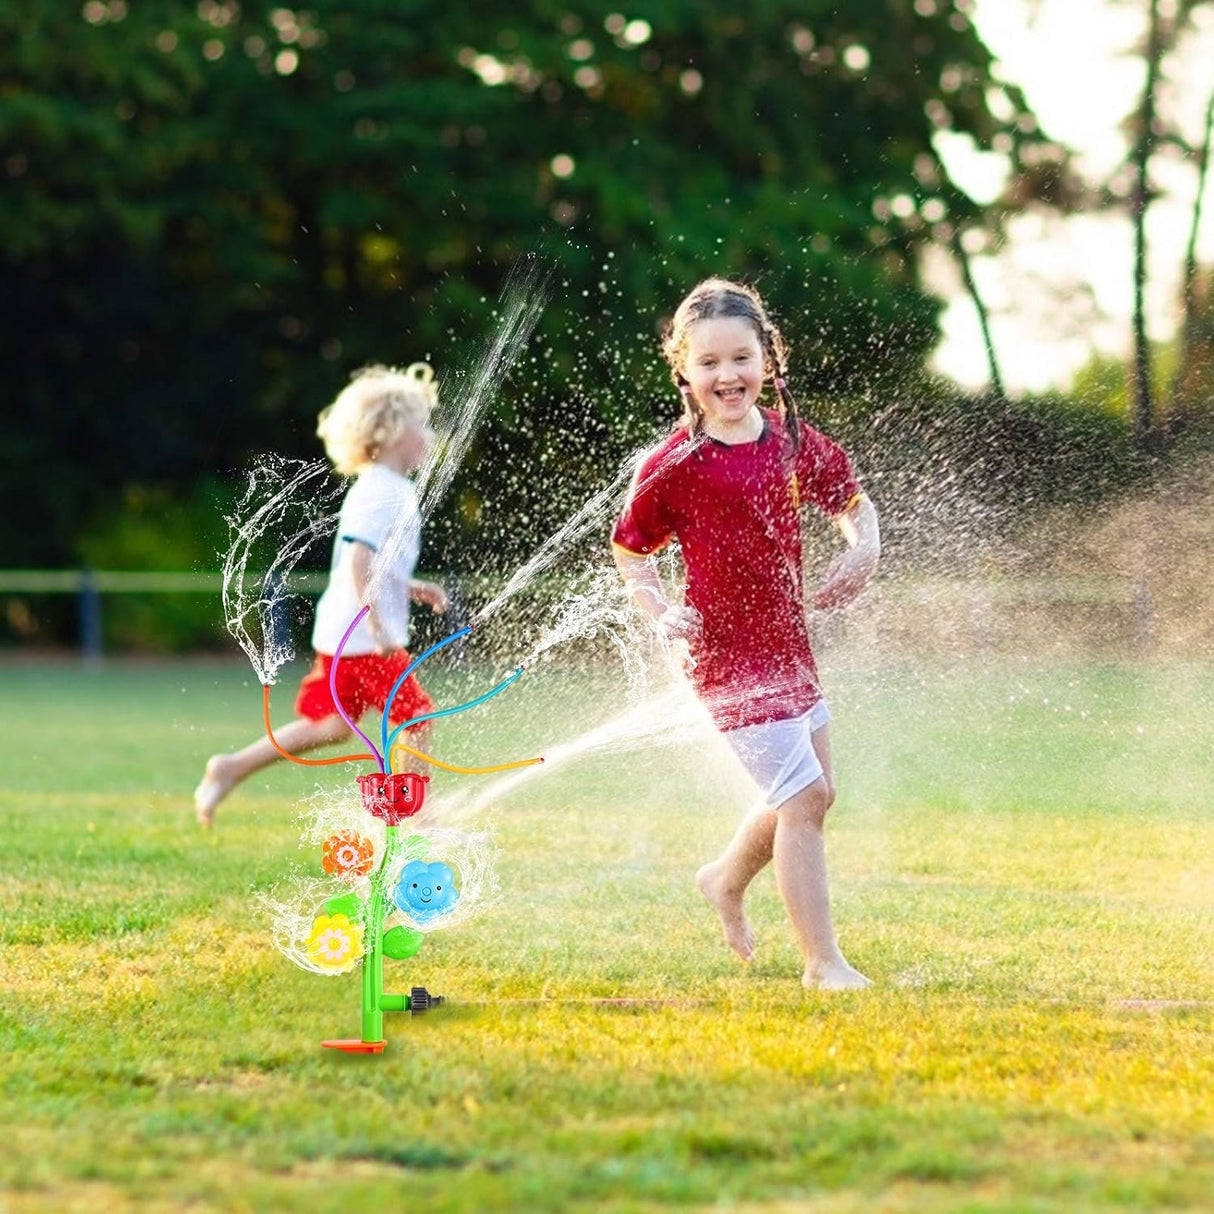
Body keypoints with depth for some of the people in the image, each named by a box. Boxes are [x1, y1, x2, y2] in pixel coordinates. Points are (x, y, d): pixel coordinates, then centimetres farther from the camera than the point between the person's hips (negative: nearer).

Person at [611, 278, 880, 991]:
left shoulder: (793, 441, 2)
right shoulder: (676, 465, -13)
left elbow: (851, 499, 18)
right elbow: (630, 548, 0)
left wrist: (863, 549, -2)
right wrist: (660, 611, -15)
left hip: (790, 645, 7)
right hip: (733, 656, -7)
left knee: (814, 792, 20)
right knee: (803, 796, -11)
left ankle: (727, 881, 46)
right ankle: (822, 963, -2)